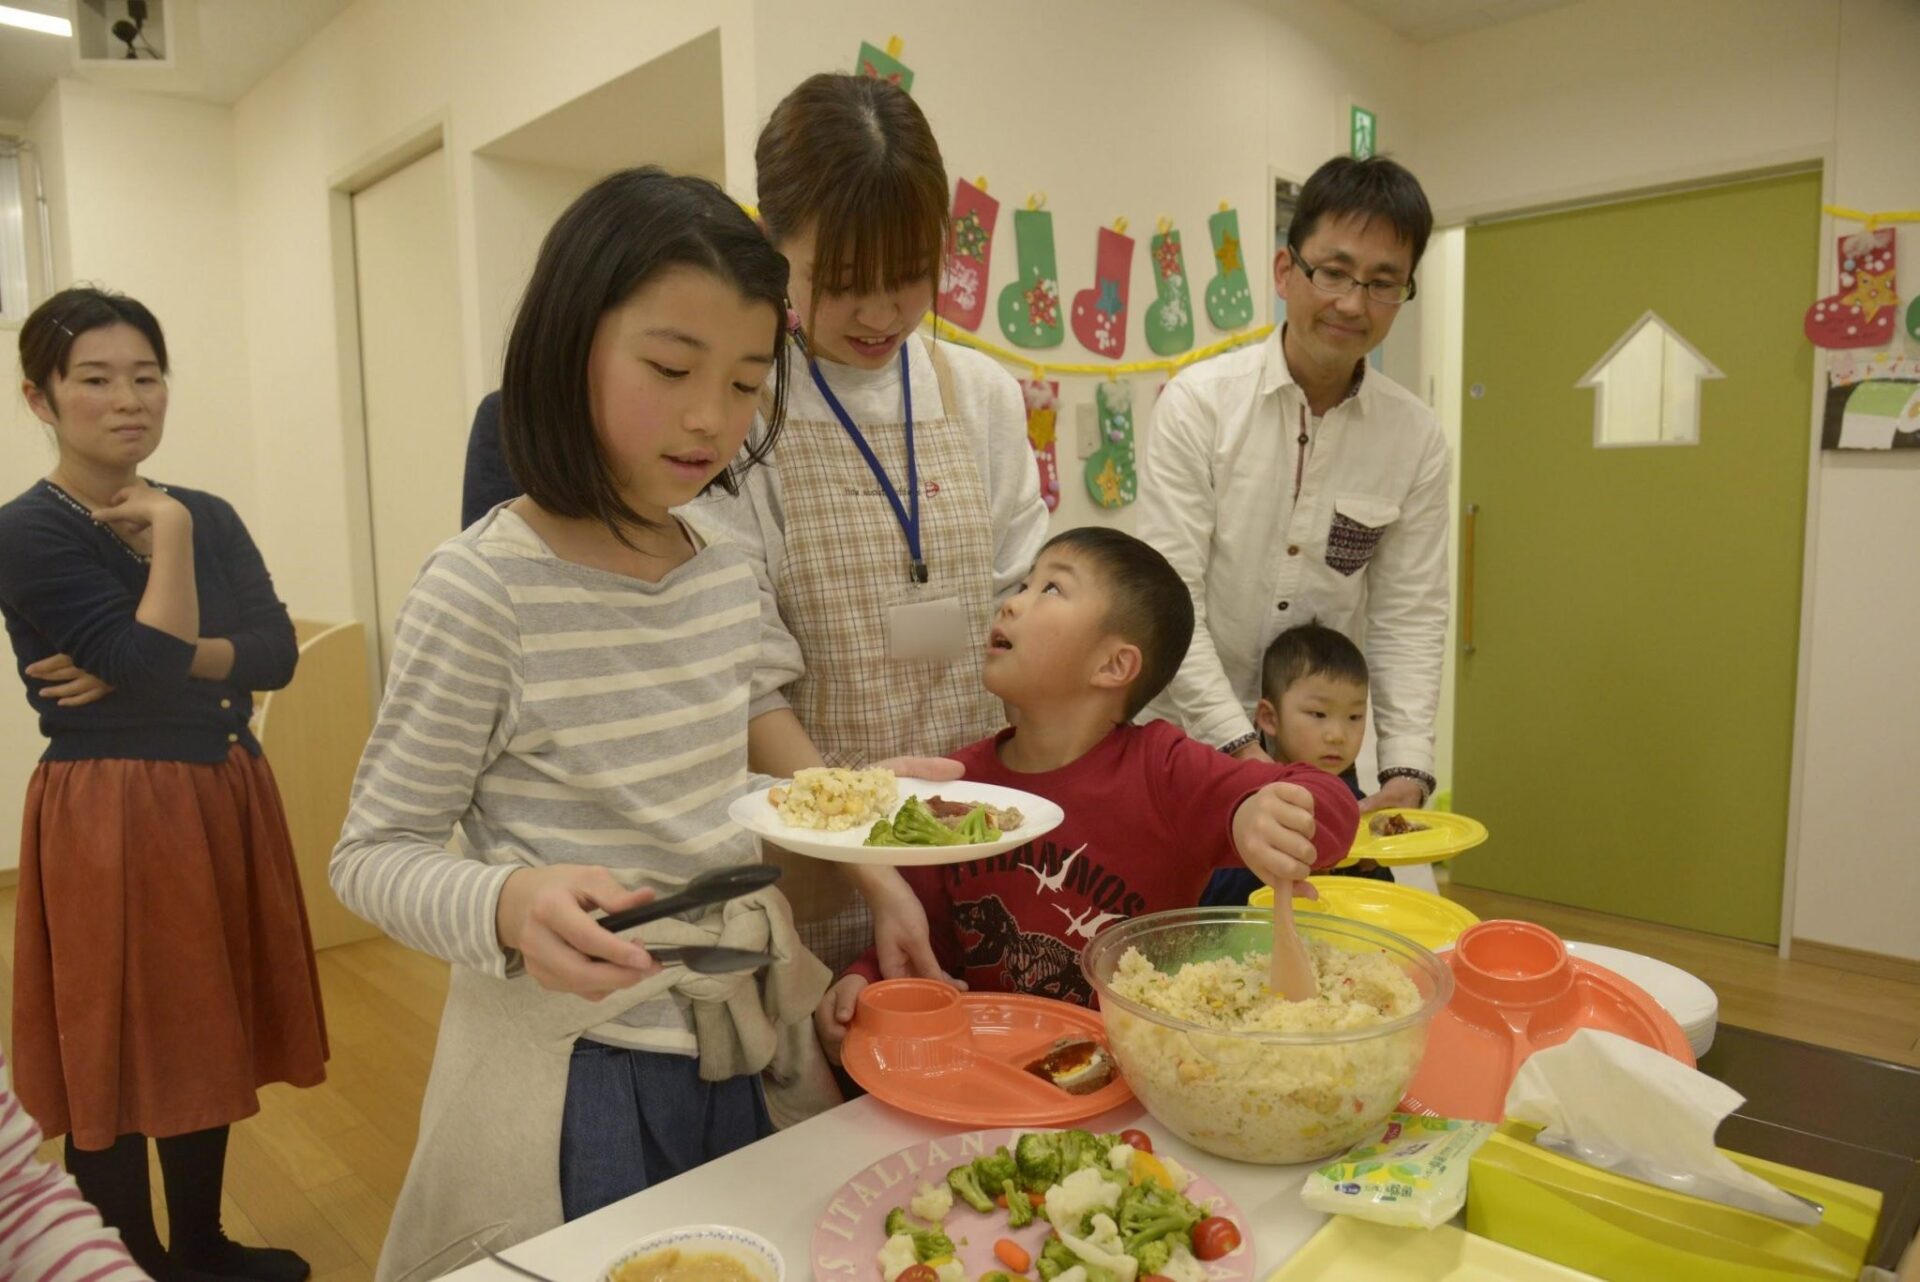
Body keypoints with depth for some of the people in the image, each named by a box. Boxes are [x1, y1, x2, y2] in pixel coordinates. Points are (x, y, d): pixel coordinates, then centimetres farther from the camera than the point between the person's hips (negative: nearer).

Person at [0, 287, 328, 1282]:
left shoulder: (210, 515, 8)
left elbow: (278, 653, -3)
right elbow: (155, 657, -21)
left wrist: (142, 664, -15)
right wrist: (167, 529, -11)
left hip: (228, 801, 6)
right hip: (110, 815, -6)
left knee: (204, 1041, 18)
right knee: (116, 1061, 8)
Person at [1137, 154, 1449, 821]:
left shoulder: (1417, 438, -1)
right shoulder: (1198, 402, -12)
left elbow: (1410, 614, 0)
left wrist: (1407, 768, -12)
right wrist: (1242, 749, -22)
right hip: (1191, 742, -3)